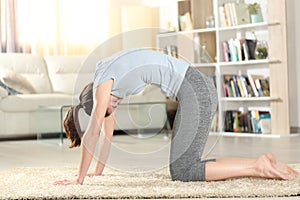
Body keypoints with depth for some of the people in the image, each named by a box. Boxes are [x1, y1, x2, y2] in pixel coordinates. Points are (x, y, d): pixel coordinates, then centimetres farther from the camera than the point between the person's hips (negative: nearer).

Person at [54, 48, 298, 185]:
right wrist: (99, 170, 30)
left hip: (194, 91, -10)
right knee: (182, 165, 8)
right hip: (202, 87, 10)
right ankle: (262, 164, 6)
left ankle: (259, 166, -12)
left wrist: (79, 179, 1)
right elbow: (108, 128, 26)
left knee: (182, 172, -8)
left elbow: (92, 134, -7)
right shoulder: (106, 71, 19)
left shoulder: (103, 81, -7)